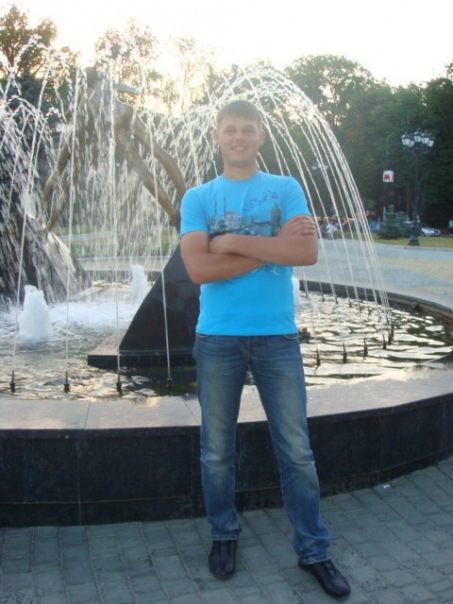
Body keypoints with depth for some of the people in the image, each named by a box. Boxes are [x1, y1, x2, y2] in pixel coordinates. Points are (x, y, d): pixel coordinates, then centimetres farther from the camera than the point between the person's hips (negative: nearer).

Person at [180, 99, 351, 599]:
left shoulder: (286, 189, 5)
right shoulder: (198, 197, 4)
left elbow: (308, 251, -11)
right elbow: (199, 268, -11)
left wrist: (233, 241, -13)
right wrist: (274, 245, -12)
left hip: (278, 336, 0)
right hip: (217, 338, 0)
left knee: (297, 450, 5)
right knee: (217, 451, 10)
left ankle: (313, 550, 20)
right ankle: (224, 535, 31)